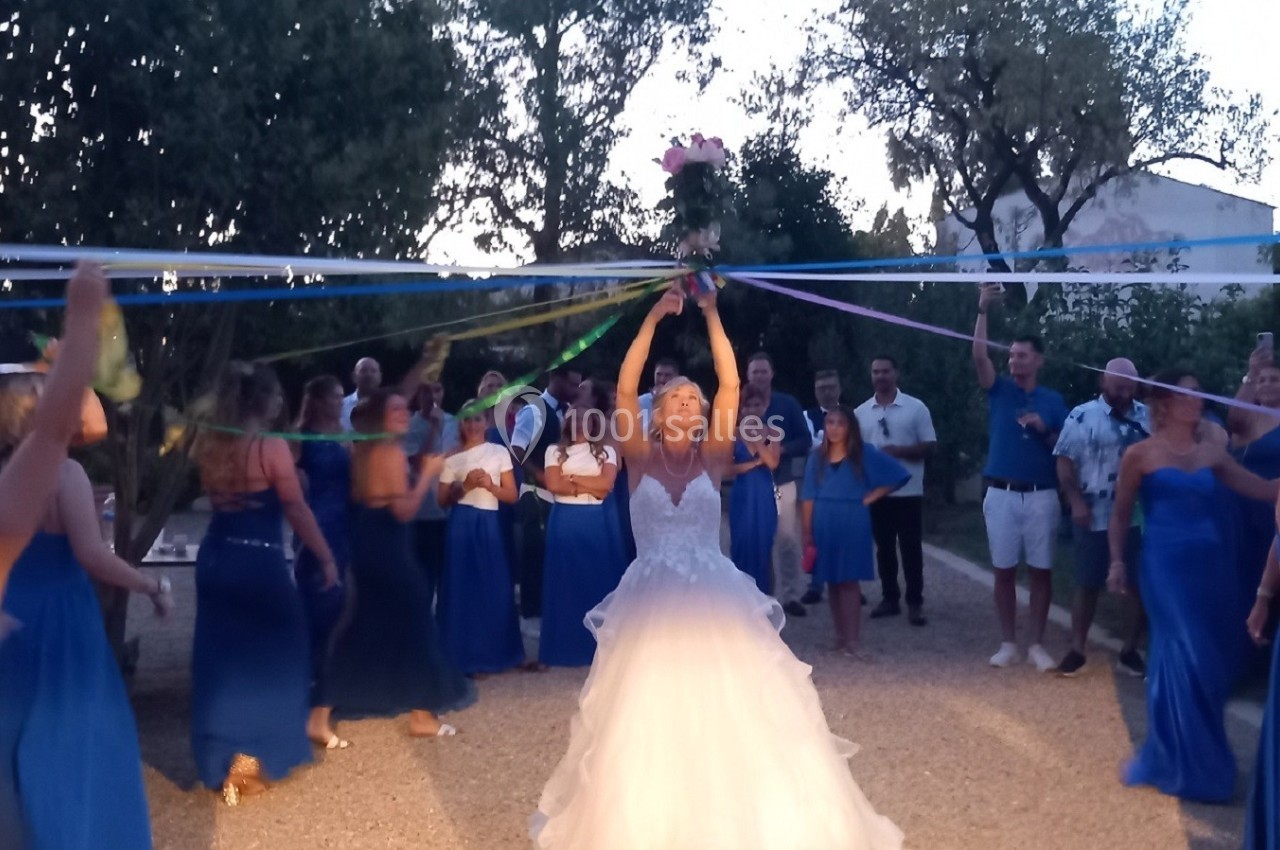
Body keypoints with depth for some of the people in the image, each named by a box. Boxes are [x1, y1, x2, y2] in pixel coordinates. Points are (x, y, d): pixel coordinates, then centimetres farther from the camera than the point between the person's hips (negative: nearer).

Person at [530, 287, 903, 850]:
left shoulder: (712, 458, 5)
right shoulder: (641, 459, 3)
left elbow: (730, 386, -5)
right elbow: (625, 390, -9)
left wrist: (711, 314, -8)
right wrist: (654, 318, -11)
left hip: (713, 600, 1)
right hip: (651, 603, 0)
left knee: (733, 717, -1)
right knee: (648, 724, 1)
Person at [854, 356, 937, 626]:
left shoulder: (916, 407, -2)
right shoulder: (860, 412, 7)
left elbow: (930, 446, -4)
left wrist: (899, 451, -18)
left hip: (908, 491, -3)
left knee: (911, 548, -1)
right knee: (884, 547, 9)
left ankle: (915, 603, 5)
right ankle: (890, 599, 19)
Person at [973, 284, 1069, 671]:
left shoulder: (1053, 400, 6)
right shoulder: (1000, 390, 5)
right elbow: (979, 355, -12)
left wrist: (1045, 430, -11)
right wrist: (983, 310, -20)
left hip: (1041, 495, 0)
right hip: (1001, 494, 0)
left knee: (1040, 570, 2)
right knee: (1004, 571, 4)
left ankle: (1037, 644, 11)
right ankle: (1008, 643, 13)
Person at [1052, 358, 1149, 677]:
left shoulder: (1148, 417, 4)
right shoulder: (1082, 416, -3)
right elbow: (1065, 462, -4)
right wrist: (1077, 502, -12)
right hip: (1094, 518, -2)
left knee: (1136, 584, 7)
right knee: (1088, 585, 6)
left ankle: (1129, 652, 20)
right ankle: (1077, 650, 18)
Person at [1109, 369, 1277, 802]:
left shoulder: (1211, 452, 10)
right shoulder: (1141, 453, -2)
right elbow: (1121, 514, 3)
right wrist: (1117, 561, -4)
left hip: (1208, 566, 6)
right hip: (1165, 566, -6)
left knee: (1210, 663, 11)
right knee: (1188, 661, -8)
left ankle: (1170, 756, 29)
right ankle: (1192, 767, 8)